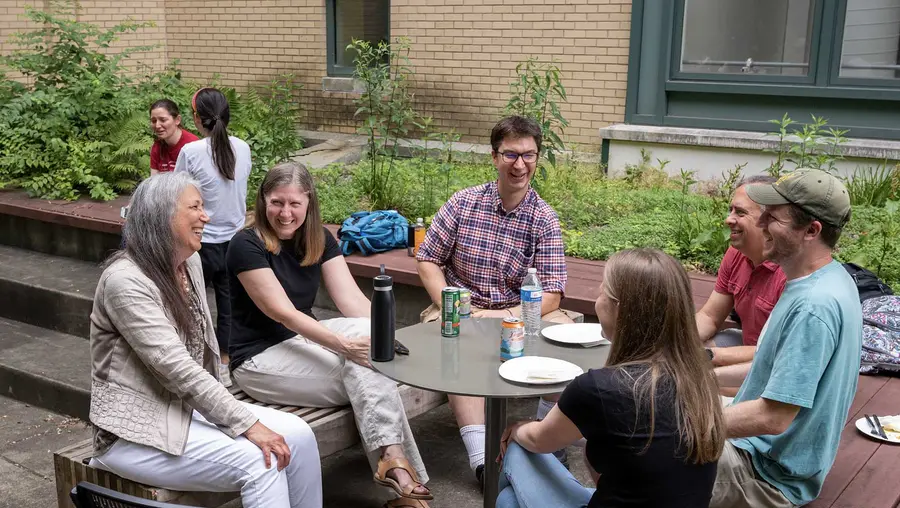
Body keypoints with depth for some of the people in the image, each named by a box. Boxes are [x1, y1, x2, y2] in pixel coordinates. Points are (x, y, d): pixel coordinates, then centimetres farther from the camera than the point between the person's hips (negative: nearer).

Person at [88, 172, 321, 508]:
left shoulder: (191, 263, 5)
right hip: (138, 433, -8)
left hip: (190, 407, 8)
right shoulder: (125, 280, -20)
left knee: (298, 436, -8)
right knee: (260, 460, -24)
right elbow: (176, 368, -26)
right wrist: (248, 424, -26)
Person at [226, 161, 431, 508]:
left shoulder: (320, 240, 2)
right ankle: (395, 461, -24)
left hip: (300, 342, 6)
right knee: (366, 372, -26)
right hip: (259, 358, -6)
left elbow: (351, 298, -7)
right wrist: (344, 345, -35)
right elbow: (283, 312, -24)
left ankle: (393, 461, -26)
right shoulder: (246, 246, -16)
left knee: (367, 333, -24)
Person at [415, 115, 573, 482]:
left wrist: (505, 316, -24)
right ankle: (481, 458, -36)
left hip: (522, 311, 1)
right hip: (461, 306, -1)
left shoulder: (545, 219, -3)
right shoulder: (463, 203, -2)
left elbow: (551, 295, -9)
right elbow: (427, 260, 1)